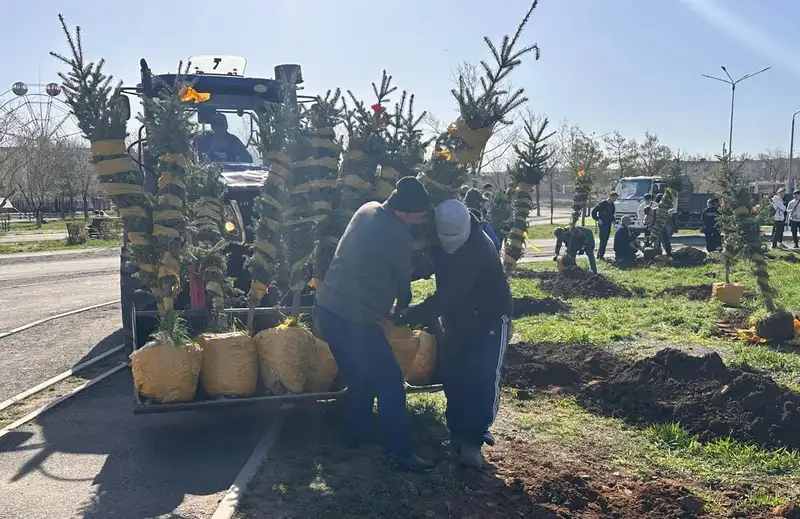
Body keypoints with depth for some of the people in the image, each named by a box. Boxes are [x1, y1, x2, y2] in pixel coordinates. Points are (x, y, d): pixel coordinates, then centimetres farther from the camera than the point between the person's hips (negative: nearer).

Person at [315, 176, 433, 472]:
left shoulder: (367, 210, 7)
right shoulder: (399, 239, -16)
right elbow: (402, 282, 1)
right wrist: (404, 306, 23)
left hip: (328, 309, 9)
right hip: (355, 320, -9)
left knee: (360, 379, 23)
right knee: (390, 384, 1)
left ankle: (354, 436, 35)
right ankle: (400, 453, 3)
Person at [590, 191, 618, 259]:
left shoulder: (612, 205, 11)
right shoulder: (602, 204, -11)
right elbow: (593, 212, -8)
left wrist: (612, 220, 12)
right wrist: (597, 219, -12)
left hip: (609, 224, 7)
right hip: (603, 224, -7)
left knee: (605, 240, 7)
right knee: (603, 240, -12)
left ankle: (600, 254, 14)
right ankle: (600, 255, -9)